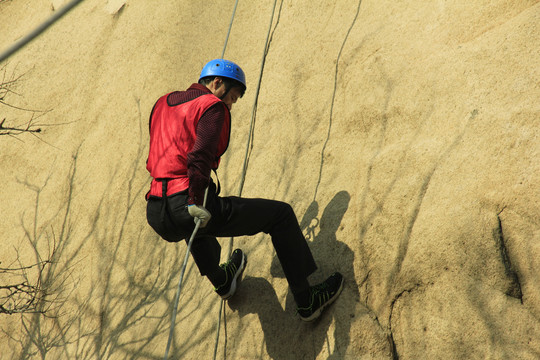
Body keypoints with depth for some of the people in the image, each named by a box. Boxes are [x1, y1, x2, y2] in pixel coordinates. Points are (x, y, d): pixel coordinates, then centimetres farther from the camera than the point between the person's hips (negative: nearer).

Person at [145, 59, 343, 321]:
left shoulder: (162, 103, 21)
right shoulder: (213, 106, -2)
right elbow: (199, 156, -20)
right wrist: (196, 201, -23)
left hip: (156, 217, 8)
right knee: (281, 214, 6)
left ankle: (221, 281, 61)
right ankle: (305, 300, 14)